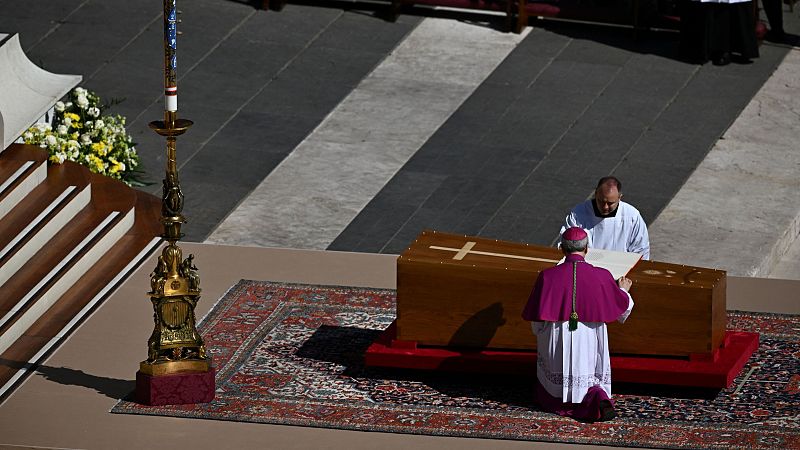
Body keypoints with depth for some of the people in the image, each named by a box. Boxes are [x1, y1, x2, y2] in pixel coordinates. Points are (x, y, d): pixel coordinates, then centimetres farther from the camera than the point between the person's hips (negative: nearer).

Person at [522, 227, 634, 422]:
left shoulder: (548, 277, -10)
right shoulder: (601, 276, -7)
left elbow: (537, 324, -3)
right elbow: (623, 310, 9)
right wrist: (623, 290, 31)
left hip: (557, 349, 0)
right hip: (592, 346, 0)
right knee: (593, 384, 15)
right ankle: (597, 398, -17)